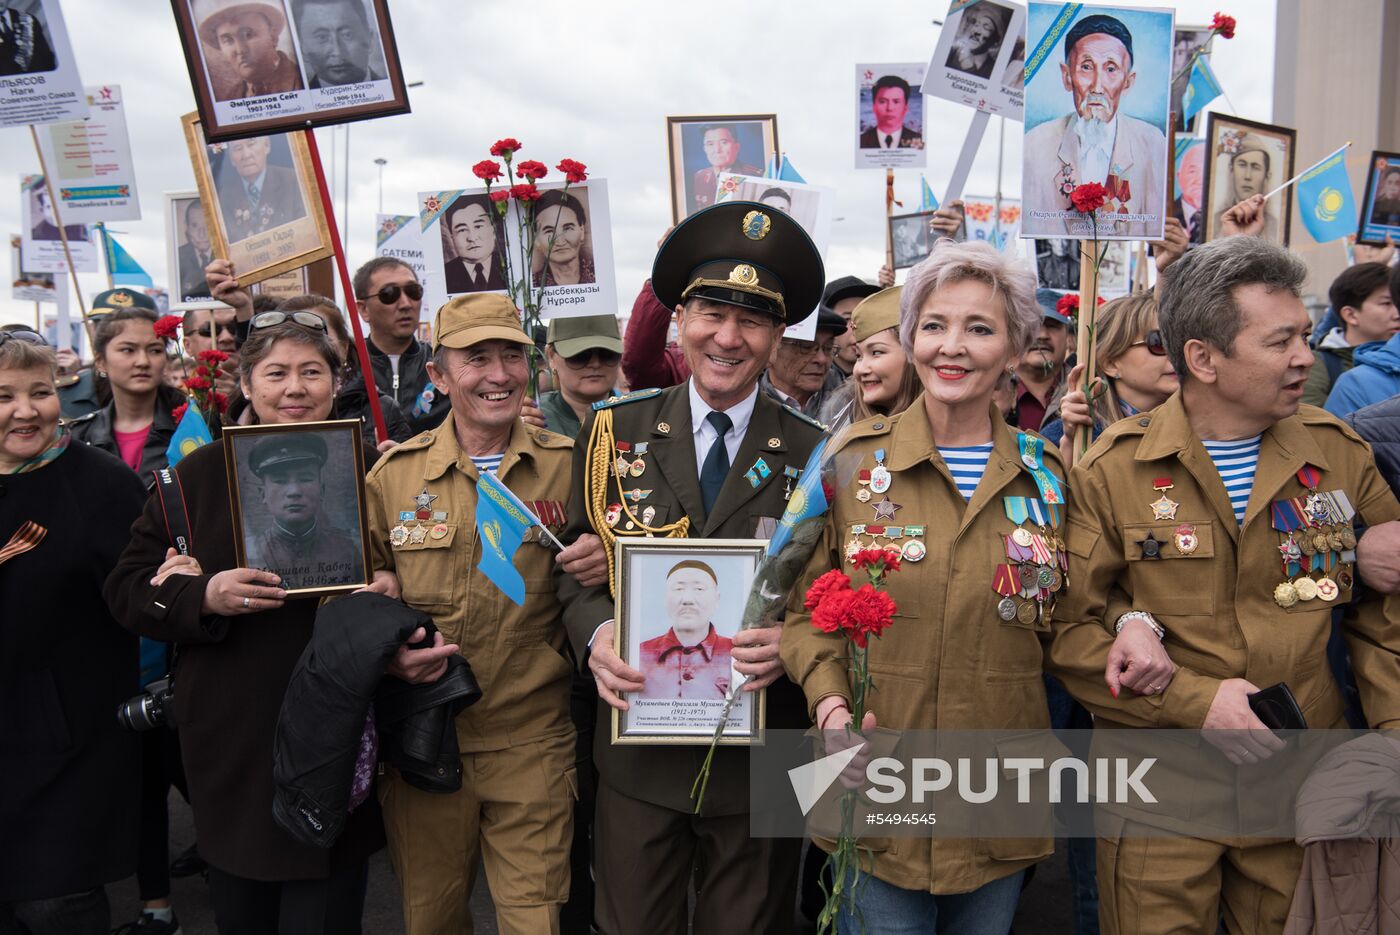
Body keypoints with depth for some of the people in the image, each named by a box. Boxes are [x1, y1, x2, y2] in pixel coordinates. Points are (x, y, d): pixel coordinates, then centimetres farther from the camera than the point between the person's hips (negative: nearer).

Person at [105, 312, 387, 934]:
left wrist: (391, 588, -16)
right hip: (229, 741, 2)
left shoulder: (373, 470, 1)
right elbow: (126, 588, 5)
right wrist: (204, 595, -14)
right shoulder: (199, 474, 5)